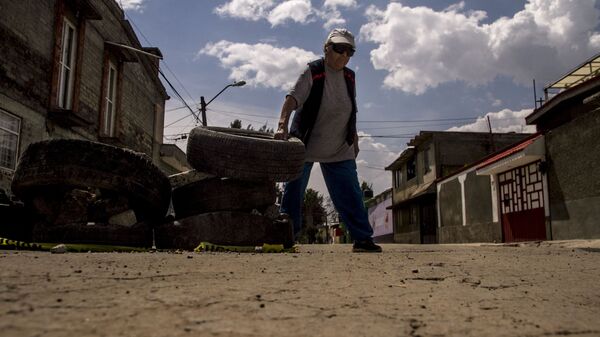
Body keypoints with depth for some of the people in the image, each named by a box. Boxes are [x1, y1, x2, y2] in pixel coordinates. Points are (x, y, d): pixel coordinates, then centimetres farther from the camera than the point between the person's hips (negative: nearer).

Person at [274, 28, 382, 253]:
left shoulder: (349, 77, 6)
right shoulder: (313, 72, -12)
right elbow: (292, 98, -27)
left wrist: (354, 139, 16)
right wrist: (283, 124, -42)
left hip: (339, 150, 5)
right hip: (304, 146, -4)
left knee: (351, 195, 3)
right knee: (293, 194, 2)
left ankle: (362, 238, 11)